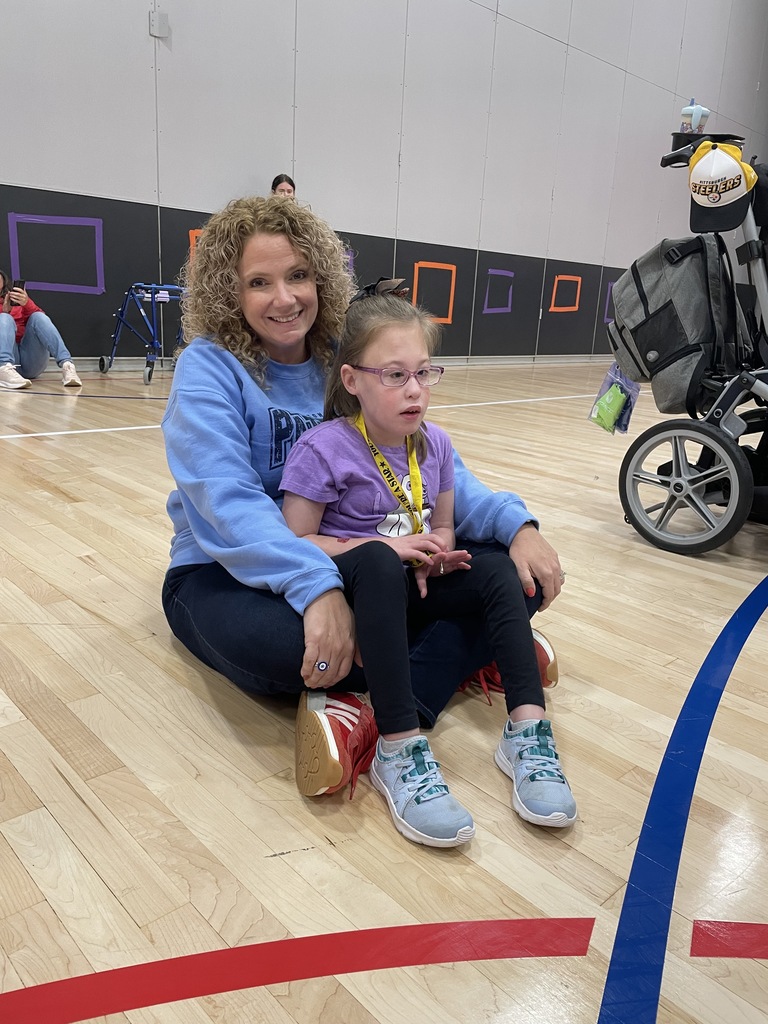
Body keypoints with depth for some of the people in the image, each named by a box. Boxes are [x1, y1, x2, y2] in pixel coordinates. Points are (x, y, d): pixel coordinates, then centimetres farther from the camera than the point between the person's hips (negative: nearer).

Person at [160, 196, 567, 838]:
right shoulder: (209, 368, -11)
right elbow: (225, 502, -25)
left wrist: (514, 522, -18)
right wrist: (315, 586, -41)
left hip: (351, 563, 5)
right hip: (229, 574, -4)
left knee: (515, 573, -10)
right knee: (281, 641, -41)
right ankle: (463, 653, -14)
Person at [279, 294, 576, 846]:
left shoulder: (435, 443, 3)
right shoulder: (323, 449, -13)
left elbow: (443, 527, 12)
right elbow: (296, 542, -14)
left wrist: (435, 554, -12)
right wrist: (387, 547, -21)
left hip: (410, 593, 6)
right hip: (347, 591, -5)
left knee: (499, 568, -18)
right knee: (376, 562, -38)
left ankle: (528, 729, -20)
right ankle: (400, 750, -36)